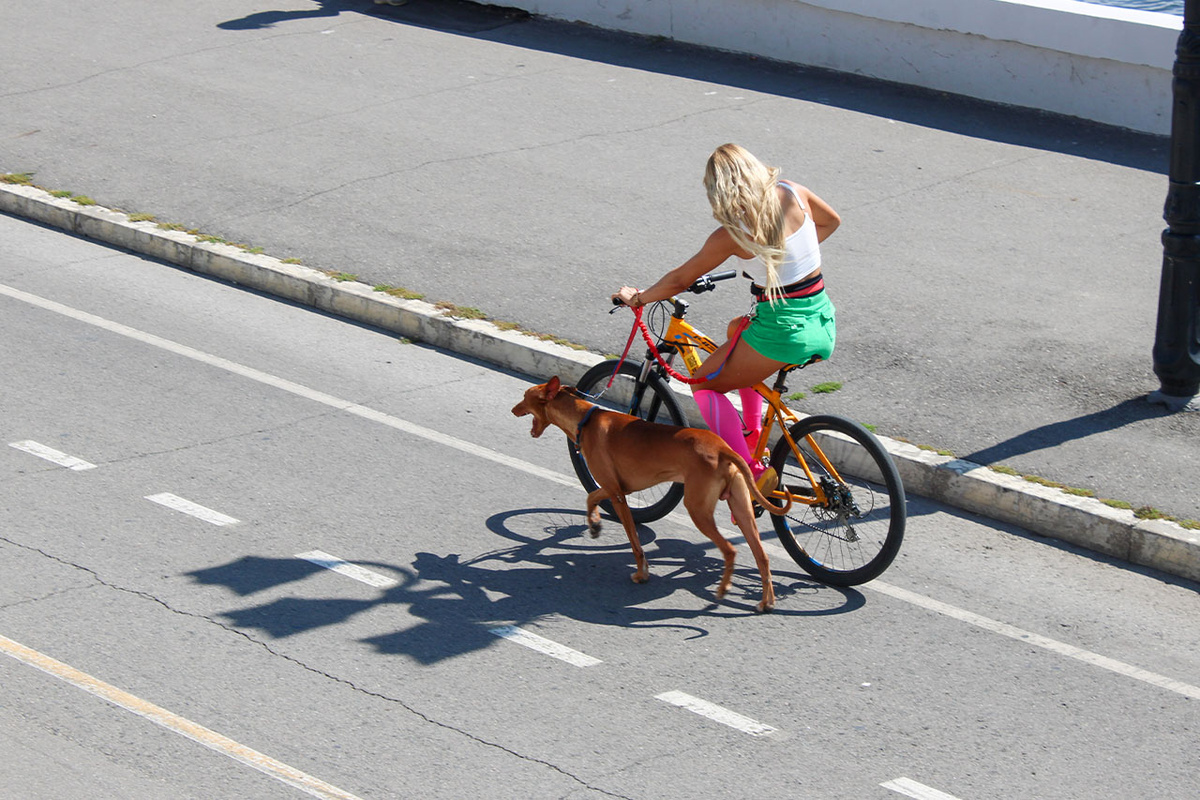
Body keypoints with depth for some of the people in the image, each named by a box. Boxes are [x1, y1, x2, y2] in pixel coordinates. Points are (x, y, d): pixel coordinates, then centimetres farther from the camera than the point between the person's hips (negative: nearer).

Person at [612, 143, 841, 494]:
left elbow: (679, 280, -4)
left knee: (705, 384, 11)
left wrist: (637, 297, 12)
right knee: (739, 329, 34)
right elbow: (831, 221, 20)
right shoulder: (793, 194, -1)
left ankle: (750, 472, -1)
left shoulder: (732, 234, -14)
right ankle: (752, 436, 35)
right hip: (824, 323, 7)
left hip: (783, 332, -7)